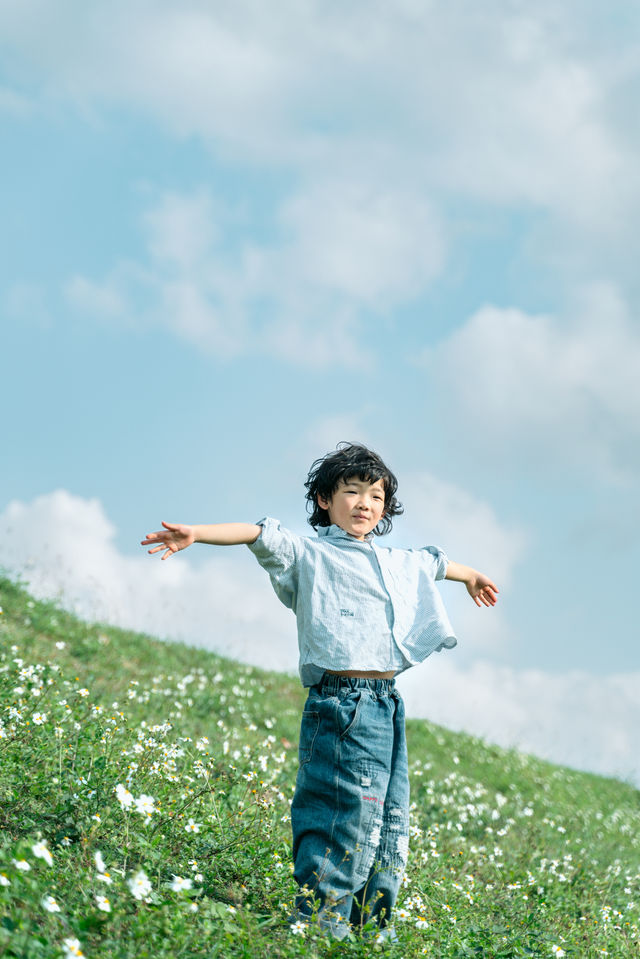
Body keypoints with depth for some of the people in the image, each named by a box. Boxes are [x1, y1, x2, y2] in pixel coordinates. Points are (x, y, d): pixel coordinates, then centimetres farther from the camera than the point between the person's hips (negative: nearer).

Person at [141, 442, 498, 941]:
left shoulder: (399, 564, 22)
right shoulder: (308, 555, 2)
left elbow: (434, 563, 42)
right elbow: (261, 535, -13)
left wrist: (472, 576, 61)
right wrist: (196, 534, -28)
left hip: (388, 706, 7)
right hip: (340, 703, -7)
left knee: (391, 824, 8)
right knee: (351, 817, -13)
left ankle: (374, 930, 19)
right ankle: (319, 928, -5)